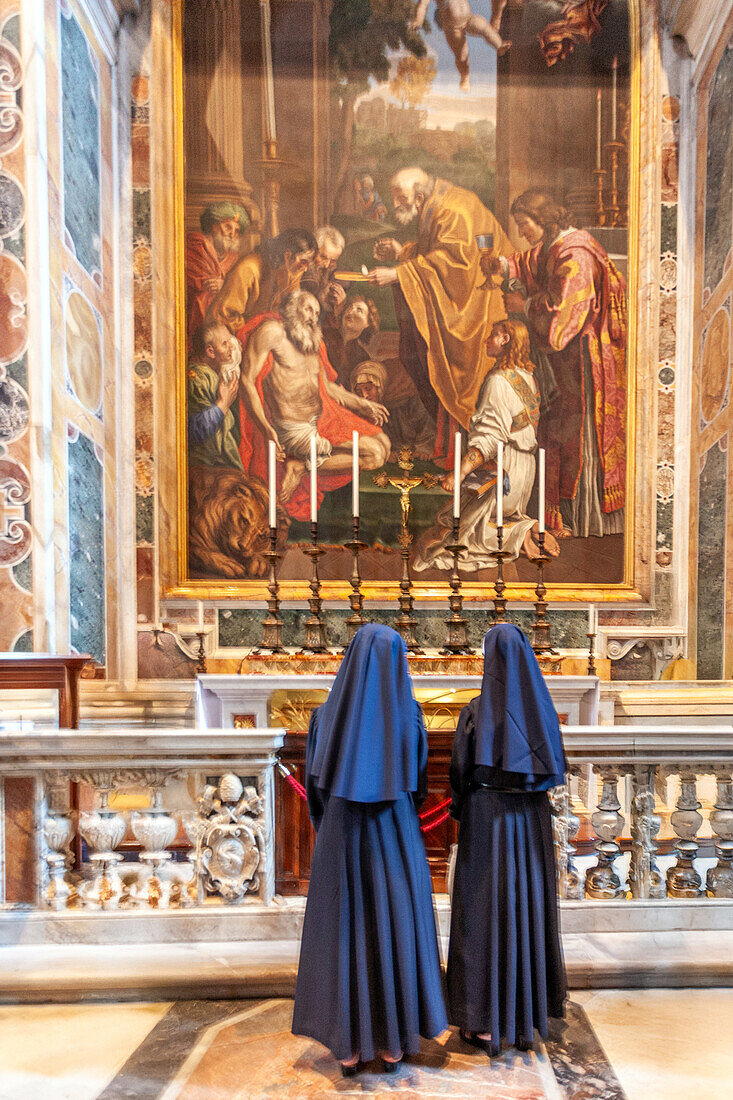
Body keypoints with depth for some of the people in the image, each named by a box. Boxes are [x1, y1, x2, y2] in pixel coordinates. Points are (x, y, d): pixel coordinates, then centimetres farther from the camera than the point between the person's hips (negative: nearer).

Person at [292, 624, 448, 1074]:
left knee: (345, 935, 11)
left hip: (342, 839, 1)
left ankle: (349, 1046, 18)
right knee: (396, 931, 12)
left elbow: (315, 783, 1)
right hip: (397, 839, 0)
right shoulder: (410, 714, -8)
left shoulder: (328, 714, -7)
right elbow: (419, 786, 2)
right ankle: (394, 1041, 21)